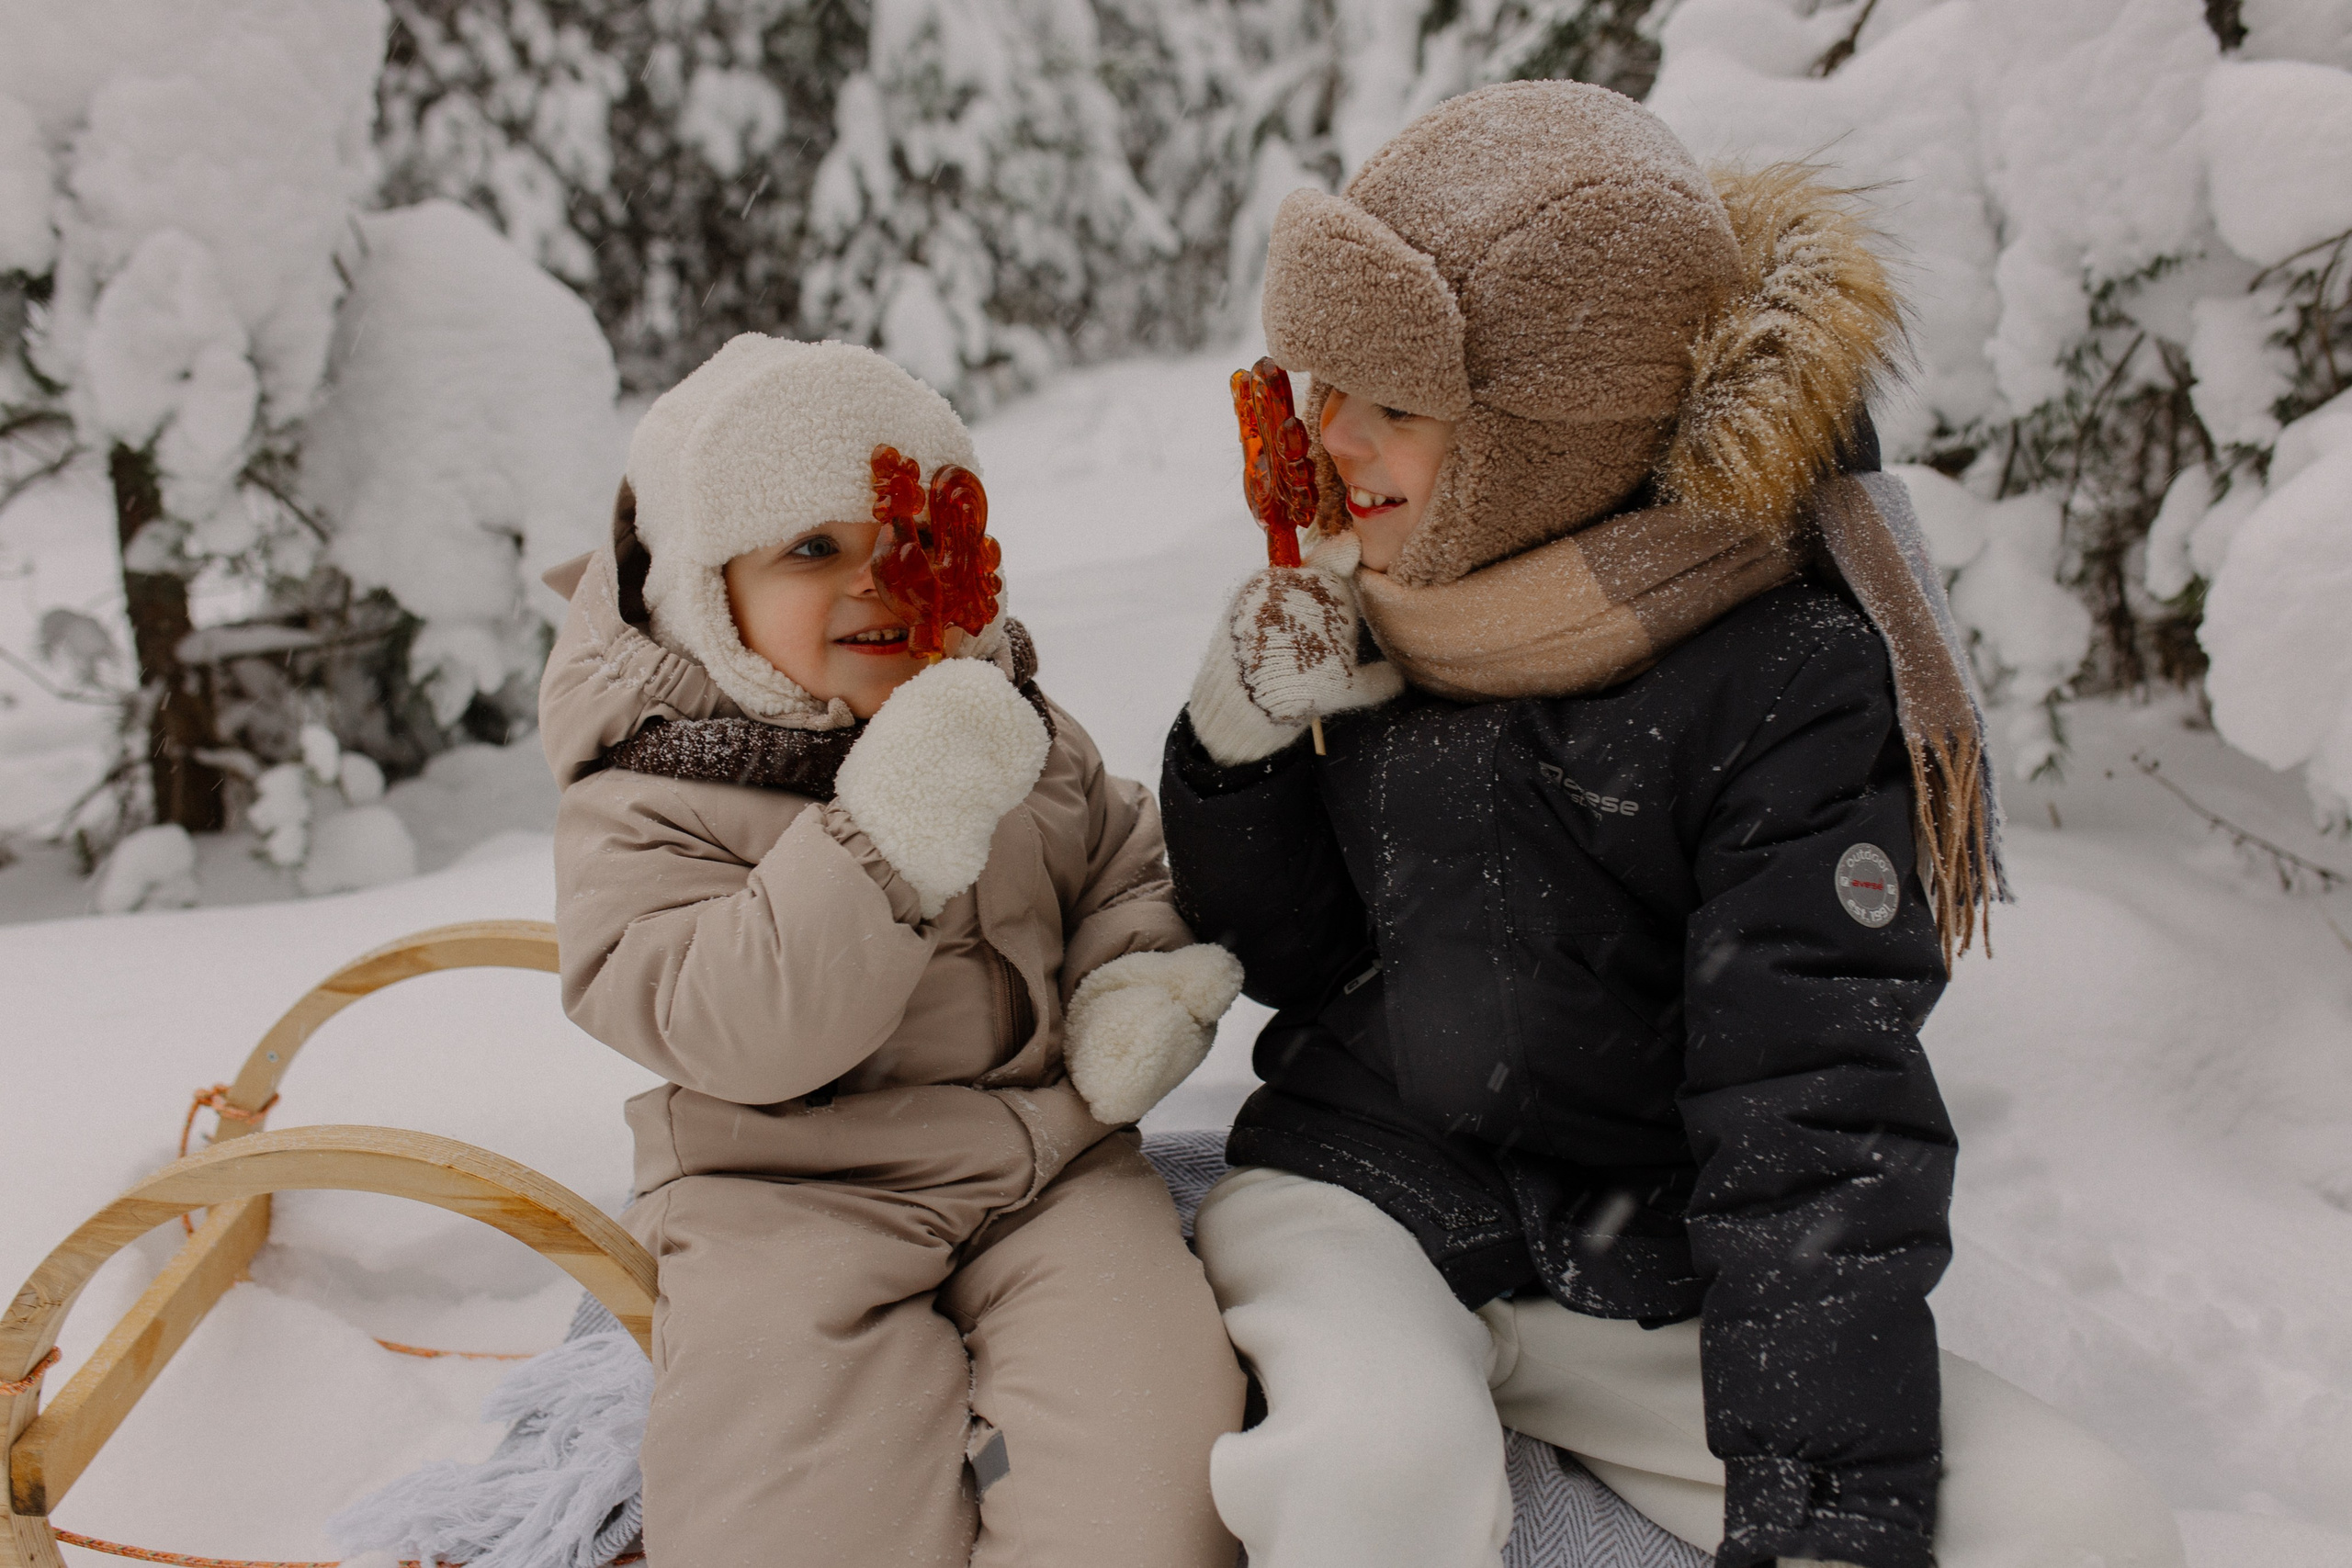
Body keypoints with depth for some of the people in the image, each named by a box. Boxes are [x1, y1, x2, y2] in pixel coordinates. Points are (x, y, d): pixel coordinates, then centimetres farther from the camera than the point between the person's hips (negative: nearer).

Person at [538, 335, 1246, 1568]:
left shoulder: (1011, 721, 10)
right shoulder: (645, 807, -6)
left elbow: (1127, 866, 22)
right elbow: (733, 1032, -20)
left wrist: (1144, 981, -1)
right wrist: (890, 835, -30)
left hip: (1052, 1164, 4)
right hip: (796, 1201, -3)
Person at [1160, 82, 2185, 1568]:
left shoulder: (1790, 681, -14)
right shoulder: (1370, 615, 0)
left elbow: (1817, 1115, -17)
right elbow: (1291, 959, 7)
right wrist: (1241, 751, -11)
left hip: (1644, 1273, 0)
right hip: (1357, 1199, 0)